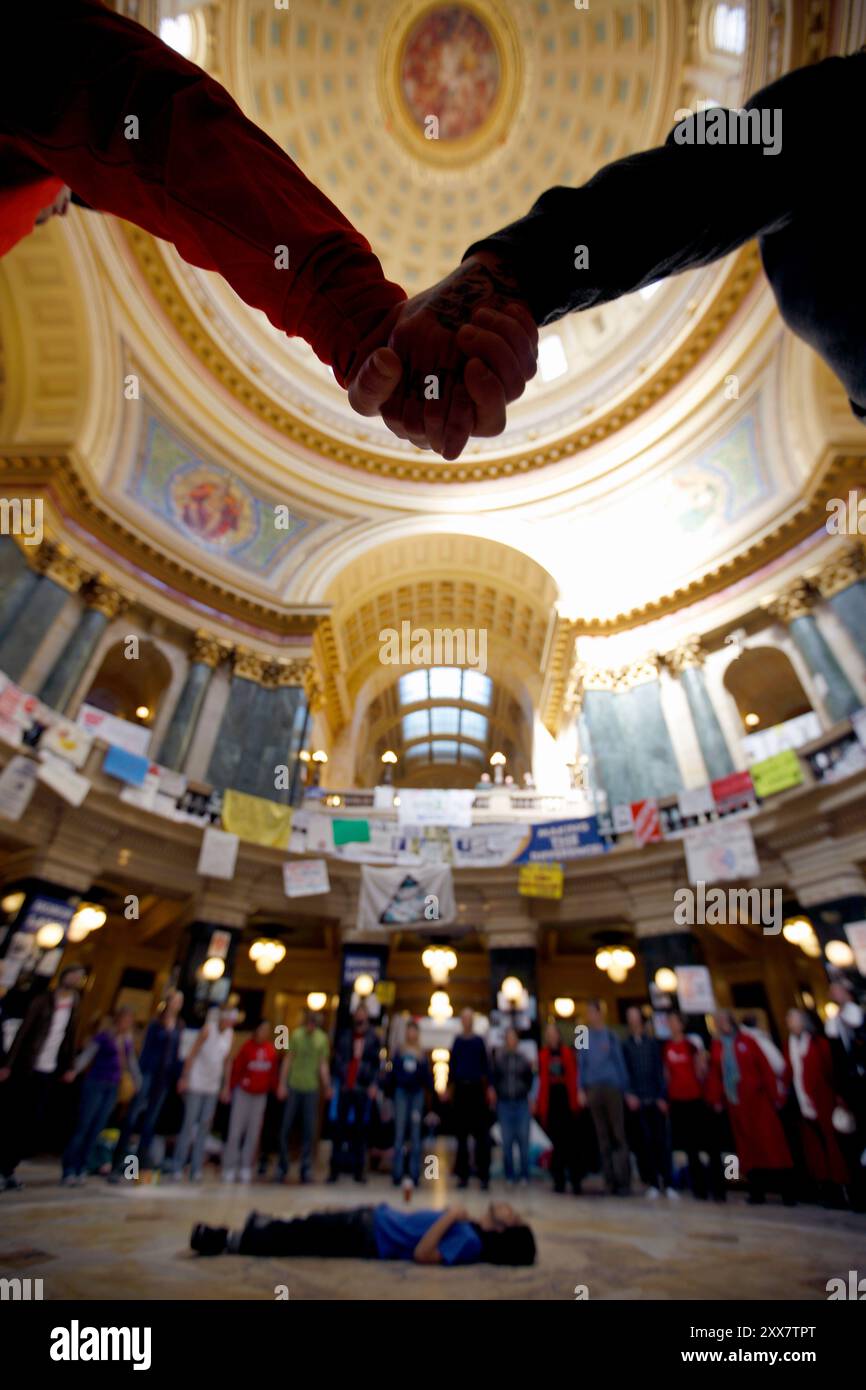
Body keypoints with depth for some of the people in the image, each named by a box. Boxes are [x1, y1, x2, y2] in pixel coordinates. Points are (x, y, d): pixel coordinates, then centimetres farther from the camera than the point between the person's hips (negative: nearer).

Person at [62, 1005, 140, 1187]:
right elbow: (87, 1055, -15)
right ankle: (69, 1171, 7)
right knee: (82, 1127, -4)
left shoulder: (127, 1041, 9)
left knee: (96, 1130, 6)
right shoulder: (103, 1036, -8)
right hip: (95, 1084, -5)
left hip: (113, 1088, 5)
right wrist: (75, 1070, -32)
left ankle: (81, 1170, 16)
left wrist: (138, 1083, 18)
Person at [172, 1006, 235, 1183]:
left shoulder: (230, 1034, 4)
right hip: (196, 1082, -4)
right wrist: (184, 1078, -10)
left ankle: (196, 1168, 13)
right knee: (189, 1124, -3)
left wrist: (226, 1085, 10)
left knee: (205, 1125, 4)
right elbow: (192, 1054, -8)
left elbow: (227, 1060, 10)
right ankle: (178, 1166, 11)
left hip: (213, 1086, 5)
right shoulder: (207, 1030, -11)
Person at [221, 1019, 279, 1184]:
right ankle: (229, 1168, 12)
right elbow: (236, 1068, -11)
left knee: (254, 1133, 7)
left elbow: (274, 1071, 2)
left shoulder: (272, 1049, -3)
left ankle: (246, 1168, 18)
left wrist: (276, 1089, -1)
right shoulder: (248, 1046, -14)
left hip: (261, 1095, 3)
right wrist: (229, 1089, -12)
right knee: (236, 1131, -1)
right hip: (243, 1092, -3)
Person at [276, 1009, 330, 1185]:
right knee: (285, 1128, 6)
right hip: (293, 1087, -1)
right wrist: (282, 1084, -4)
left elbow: (323, 1064, 4)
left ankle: (306, 1169, 17)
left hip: (311, 1089, 1)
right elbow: (288, 1060, -1)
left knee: (309, 1131, 5)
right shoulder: (296, 1035, -5)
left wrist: (326, 1081, -10)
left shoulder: (322, 1038, 0)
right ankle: (282, 1167, 23)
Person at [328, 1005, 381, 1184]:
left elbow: (376, 1063, 2)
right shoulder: (345, 1036, 3)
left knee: (360, 1130, 6)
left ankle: (358, 1169, 17)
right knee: (339, 1128, 4)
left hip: (363, 1089, 0)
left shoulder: (373, 1039, 1)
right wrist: (332, 1084, -1)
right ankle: (334, 1168, 15)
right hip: (344, 1088, 0)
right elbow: (337, 1060, 3)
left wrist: (374, 1084, -8)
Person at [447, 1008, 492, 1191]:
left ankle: (484, 1175, 3)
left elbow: (486, 1065, 3)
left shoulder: (479, 1041, 4)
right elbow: (451, 1065, 12)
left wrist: (489, 1087, -5)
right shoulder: (457, 1041, 8)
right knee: (461, 1132, 8)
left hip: (477, 1088, -2)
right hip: (460, 1088, 2)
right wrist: (449, 1087, 9)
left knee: (481, 1133, -3)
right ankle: (463, 1174, 17)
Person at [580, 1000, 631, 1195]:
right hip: (593, 1089, 3)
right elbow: (583, 1064, 11)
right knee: (602, 1135, 6)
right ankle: (610, 1179, 12)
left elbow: (620, 1062, 6)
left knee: (618, 1134, -4)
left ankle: (623, 1180, 1)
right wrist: (581, 1089, 3)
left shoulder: (611, 1035, 3)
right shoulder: (586, 1037, 10)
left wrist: (625, 1089, 4)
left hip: (612, 1087, -3)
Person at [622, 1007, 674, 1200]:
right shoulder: (624, 1046, 6)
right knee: (643, 1142, 0)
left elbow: (660, 1071, 7)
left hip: (655, 1099, 1)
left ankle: (667, 1183, 9)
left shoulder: (652, 1043, 10)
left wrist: (662, 1096, 0)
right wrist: (628, 1094, -9)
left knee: (661, 1141, -1)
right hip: (636, 1101, -1)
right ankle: (652, 1184, 10)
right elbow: (623, 1072, 2)